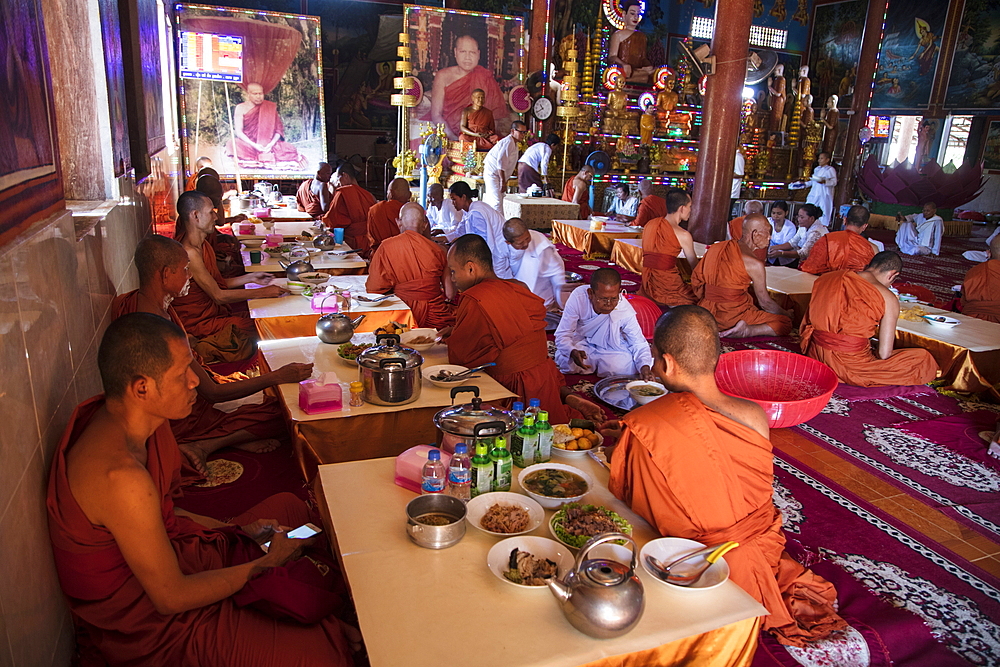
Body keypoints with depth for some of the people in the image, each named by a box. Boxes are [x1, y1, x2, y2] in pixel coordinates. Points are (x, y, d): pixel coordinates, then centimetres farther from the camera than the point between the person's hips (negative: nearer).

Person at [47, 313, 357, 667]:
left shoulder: (116, 415, -4)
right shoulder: (120, 476, -33)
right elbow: (171, 597, -24)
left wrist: (238, 528, 4)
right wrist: (267, 563, -12)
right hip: (151, 618, -10)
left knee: (290, 507, 18)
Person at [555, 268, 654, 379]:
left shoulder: (626, 311, -25)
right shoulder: (578, 297, -29)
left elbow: (638, 343, -14)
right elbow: (562, 334, -23)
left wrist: (644, 366, -35)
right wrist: (572, 352, -46)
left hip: (613, 348, 1)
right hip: (583, 344, 0)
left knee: (621, 368, -30)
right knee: (567, 363, -31)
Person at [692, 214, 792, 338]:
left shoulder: (716, 248, 7)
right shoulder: (754, 263, -12)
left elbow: (696, 279, 13)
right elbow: (765, 302, -5)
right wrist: (786, 314, 12)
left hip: (706, 314, 7)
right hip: (733, 317, -7)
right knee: (785, 324, 1)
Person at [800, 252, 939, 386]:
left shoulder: (827, 278, 4)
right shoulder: (888, 299, -9)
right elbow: (884, 354, -10)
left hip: (813, 355, 7)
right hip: (849, 367, -6)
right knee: (924, 359, 7)